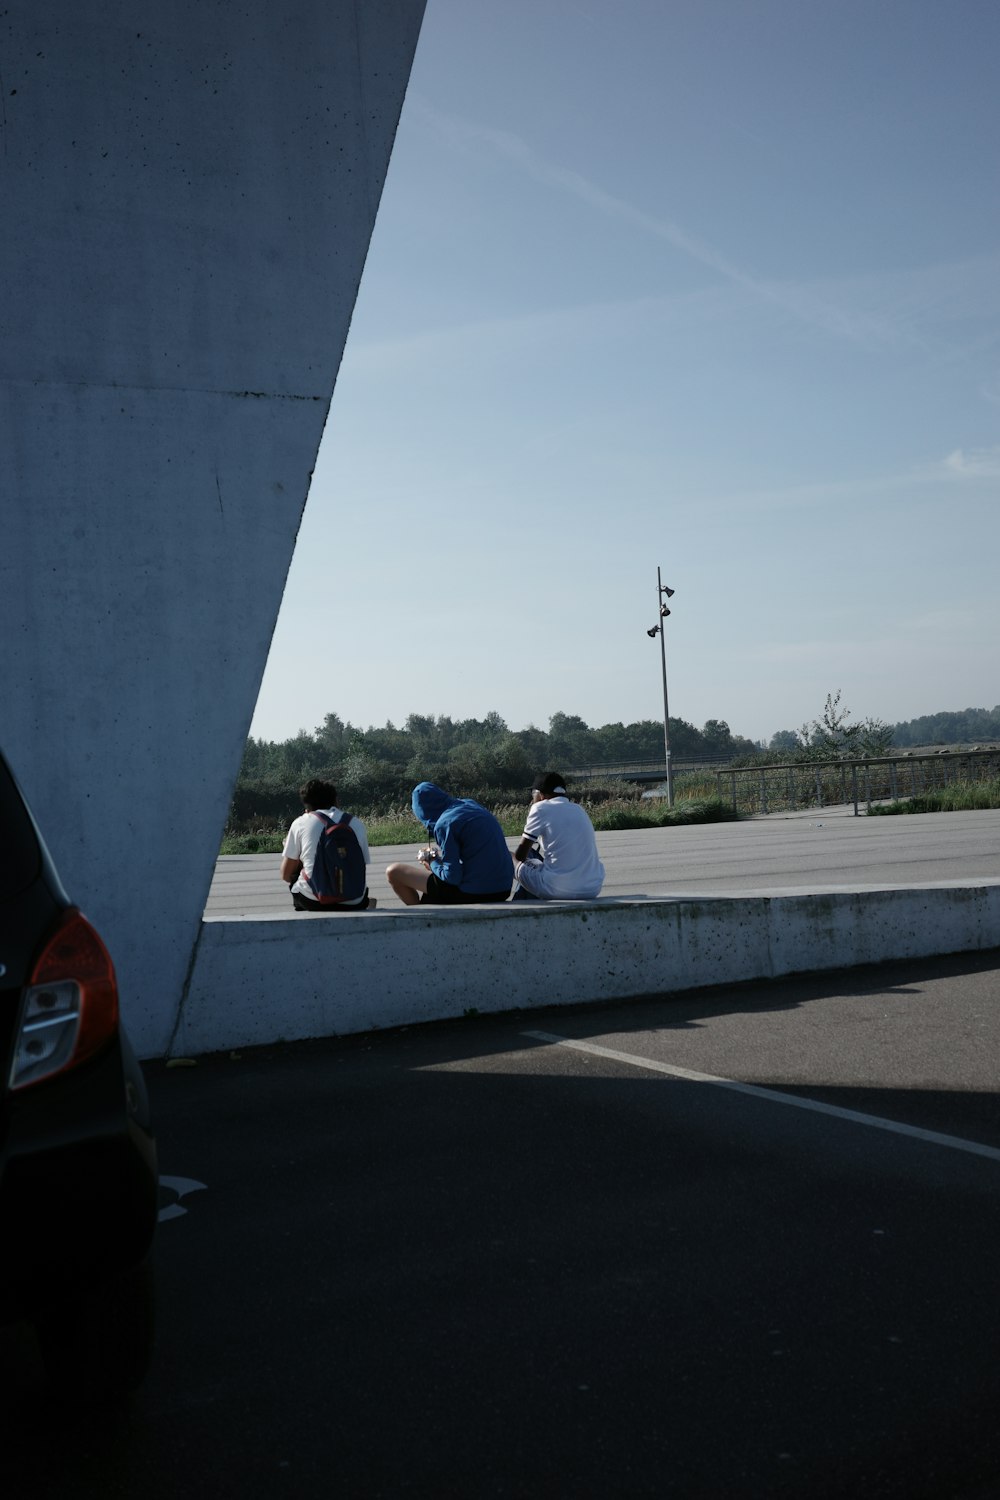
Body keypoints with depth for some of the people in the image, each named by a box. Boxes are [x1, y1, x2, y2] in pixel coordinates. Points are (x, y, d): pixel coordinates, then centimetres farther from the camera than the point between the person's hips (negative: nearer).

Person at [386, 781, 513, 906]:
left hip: (472, 894, -9)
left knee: (393, 872, 3)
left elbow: (452, 876, -17)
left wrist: (433, 863, 2)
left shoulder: (444, 824, -15)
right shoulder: (470, 804, 9)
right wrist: (439, 855, 17)